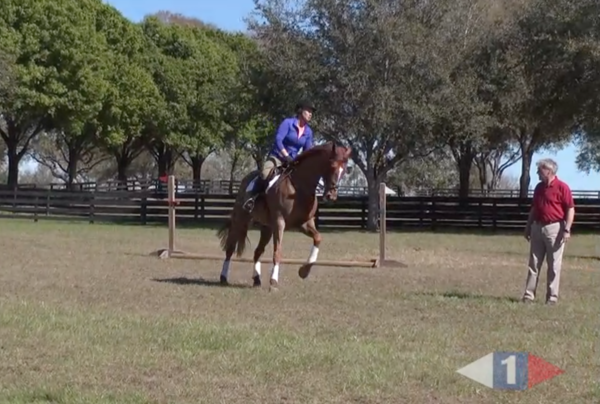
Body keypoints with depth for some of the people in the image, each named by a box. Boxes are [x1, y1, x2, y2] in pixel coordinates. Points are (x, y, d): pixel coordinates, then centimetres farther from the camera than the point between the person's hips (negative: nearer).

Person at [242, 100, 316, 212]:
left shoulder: (308, 132, 6)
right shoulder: (288, 123, -10)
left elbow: (307, 151, 10)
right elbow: (278, 140, -19)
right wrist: (286, 156, -26)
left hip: (293, 160, 6)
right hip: (277, 156, -6)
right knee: (265, 172, -34)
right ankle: (252, 196, -22)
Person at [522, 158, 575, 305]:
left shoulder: (562, 187, -10)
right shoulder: (539, 187, 11)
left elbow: (570, 209, -11)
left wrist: (567, 229, -17)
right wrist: (528, 226, 16)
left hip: (554, 228, -6)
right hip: (538, 228, 6)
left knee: (554, 265, 1)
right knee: (534, 264, 6)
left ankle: (552, 297, 7)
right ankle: (529, 295, 10)